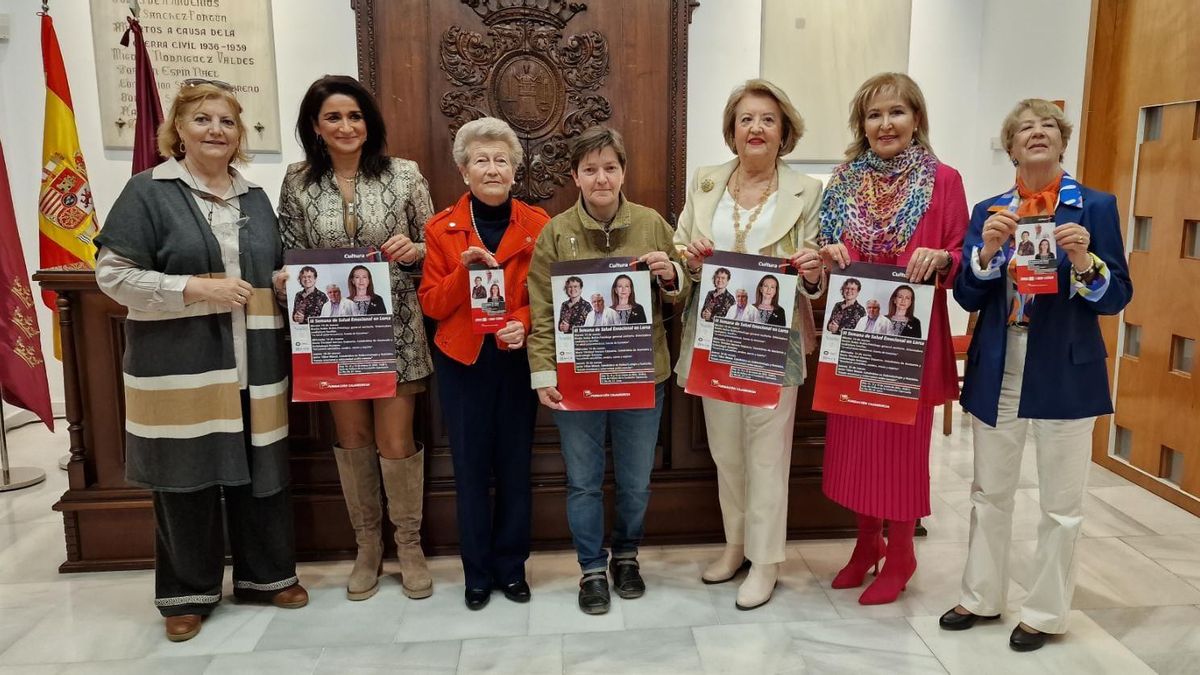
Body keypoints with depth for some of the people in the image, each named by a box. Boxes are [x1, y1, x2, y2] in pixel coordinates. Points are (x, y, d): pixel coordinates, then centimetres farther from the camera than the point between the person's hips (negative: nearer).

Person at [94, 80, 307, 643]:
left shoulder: (254, 196, 13)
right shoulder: (148, 191, -3)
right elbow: (112, 274, -7)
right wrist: (195, 288, -17)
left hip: (252, 363, 4)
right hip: (179, 366, -4)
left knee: (260, 470, 10)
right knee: (187, 476, 5)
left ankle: (267, 574, 28)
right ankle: (188, 591, 23)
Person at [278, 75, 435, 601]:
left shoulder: (404, 174, -1)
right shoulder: (298, 183, 3)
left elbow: (434, 248, 3)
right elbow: (290, 258, 7)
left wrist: (414, 250, -18)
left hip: (395, 327, -2)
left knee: (395, 440, 0)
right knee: (351, 437, 11)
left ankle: (409, 544, 22)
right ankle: (367, 544, 30)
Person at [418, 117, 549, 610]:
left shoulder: (538, 224, 0)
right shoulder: (441, 228, 0)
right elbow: (431, 304, -2)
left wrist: (525, 323, -17)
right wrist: (464, 271, -19)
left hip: (518, 361, 0)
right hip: (462, 363, 0)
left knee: (515, 465, 8)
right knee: (470, 468, 7)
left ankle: (512, 566, 25)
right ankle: (478, 572, 23)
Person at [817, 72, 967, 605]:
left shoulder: (943, 180, -3)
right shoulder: (845, 179, 6)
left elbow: (963, 257, -1)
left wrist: (940, 258, -22)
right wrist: (830, 256, -10)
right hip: (853, 331, 4)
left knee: (903, 442, 5)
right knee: (855, 438, 11)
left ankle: (900, 555, 23)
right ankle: (867, 542, 30)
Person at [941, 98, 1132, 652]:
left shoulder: (1096, 206, -2)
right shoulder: (988, 211, 6)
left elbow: (1117, 298, -5)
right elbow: (967, 298, 0)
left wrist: (1084, 261, -23)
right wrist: (987, 250, -17)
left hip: (1066, 373, -2)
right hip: (997, 371, 3)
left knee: (1061, 504, 7)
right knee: (989, 493, 14)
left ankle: (1045, 613, 24)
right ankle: (982, 597, 30)